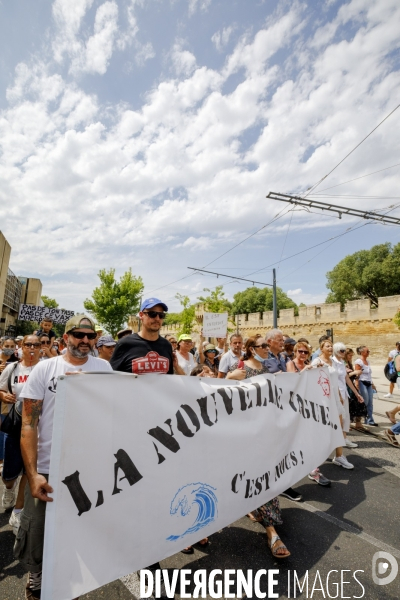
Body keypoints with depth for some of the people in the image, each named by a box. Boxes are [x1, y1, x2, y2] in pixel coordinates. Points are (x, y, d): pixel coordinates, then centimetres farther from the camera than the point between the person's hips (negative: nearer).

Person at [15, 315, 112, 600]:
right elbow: (28, 424, -8)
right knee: (36, 533, 13)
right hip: (46, 468, -1)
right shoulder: (45, 368, -8)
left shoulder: (104, 368, -3)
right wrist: (32, 473, -14)